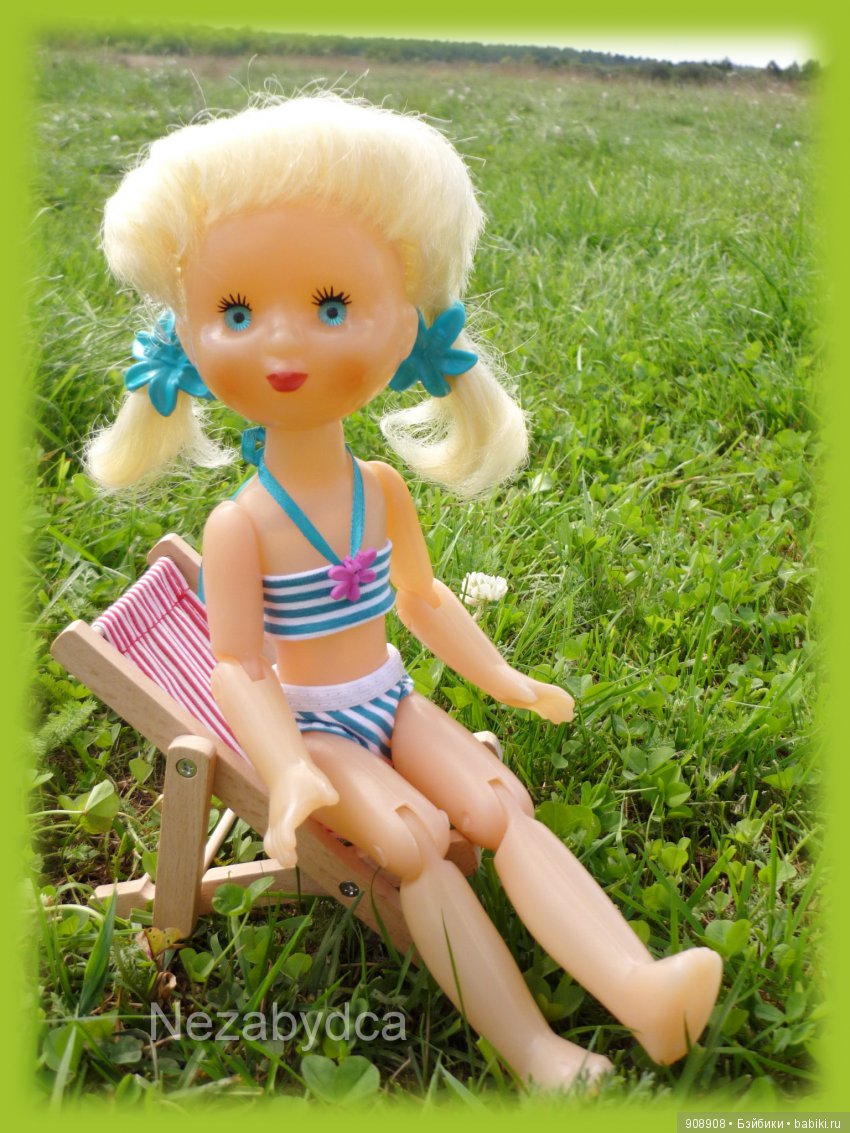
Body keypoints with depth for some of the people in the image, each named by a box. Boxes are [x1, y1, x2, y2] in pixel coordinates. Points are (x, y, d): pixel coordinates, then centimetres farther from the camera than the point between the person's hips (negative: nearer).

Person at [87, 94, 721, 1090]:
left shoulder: (381, 488, -2)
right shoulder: (240, 523, -17)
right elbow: (236, 665, -17)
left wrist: (507, 682, 14)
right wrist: (289, 772, -31)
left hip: (389, 701, 5)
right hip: (309, 720, -4)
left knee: (504, 809, -15)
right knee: (412, 839, -25)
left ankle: (640, 989, -25)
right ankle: (533, 1053, -22)